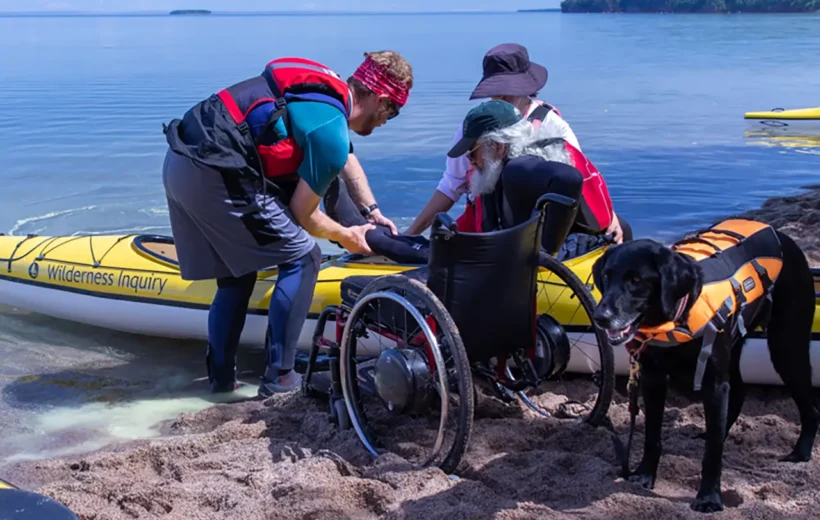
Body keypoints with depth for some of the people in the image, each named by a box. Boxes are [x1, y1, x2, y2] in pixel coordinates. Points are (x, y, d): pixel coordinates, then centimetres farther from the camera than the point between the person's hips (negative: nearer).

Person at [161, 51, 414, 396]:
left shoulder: (326, 86, 17)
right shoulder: (331, 131, -11)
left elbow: (346, 161, 35)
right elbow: (302, 214, 0)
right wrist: (347, 237, 18)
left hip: (177, 164, 9)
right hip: (215, 177, -9)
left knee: (236, 274, 21)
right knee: (302, 258, 2)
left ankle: (221, 376, 27)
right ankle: (279, 377, 5)